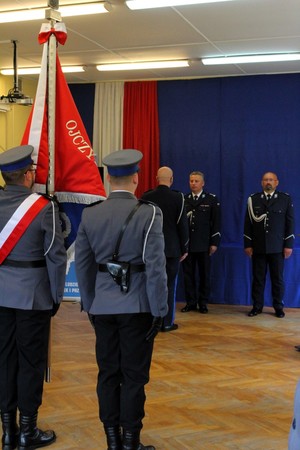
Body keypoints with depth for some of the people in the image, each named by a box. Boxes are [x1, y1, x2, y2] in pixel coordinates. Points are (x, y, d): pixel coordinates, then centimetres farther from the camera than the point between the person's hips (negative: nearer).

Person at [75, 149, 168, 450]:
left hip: (102, 306, 4)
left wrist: (89, 305, 16)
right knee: (134, 375, 5)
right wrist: (159, 310, -7)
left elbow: (83, 265, 6)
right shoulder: (149, 214, -12)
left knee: (108, 373, 12)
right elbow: (155, 266, -15)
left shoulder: (89, 215, 1)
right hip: (137, 306, -4)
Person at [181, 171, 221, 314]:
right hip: (186, 243, 2)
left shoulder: (212, 199, 2)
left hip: (204, 244, -2)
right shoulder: (183, 199, 8)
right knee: (188, 274, 4)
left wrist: (214, 242, -7)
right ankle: (190, 302, 14)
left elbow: (216, 222, -1)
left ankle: (203, 303, 15)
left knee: (204, 274, 5)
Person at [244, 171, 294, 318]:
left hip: (277, 247, -1)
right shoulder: (253, 199, 5)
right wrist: (247, 245, -1)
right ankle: (257, 306, 13)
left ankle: (278, 307, 15)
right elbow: (248, 223, 4)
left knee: (278, 278, 5)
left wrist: (289, 245, -4)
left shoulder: (286, 199, 2)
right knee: (258, 278, 5)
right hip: (258, 247, 1)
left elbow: (290, 223, 1)